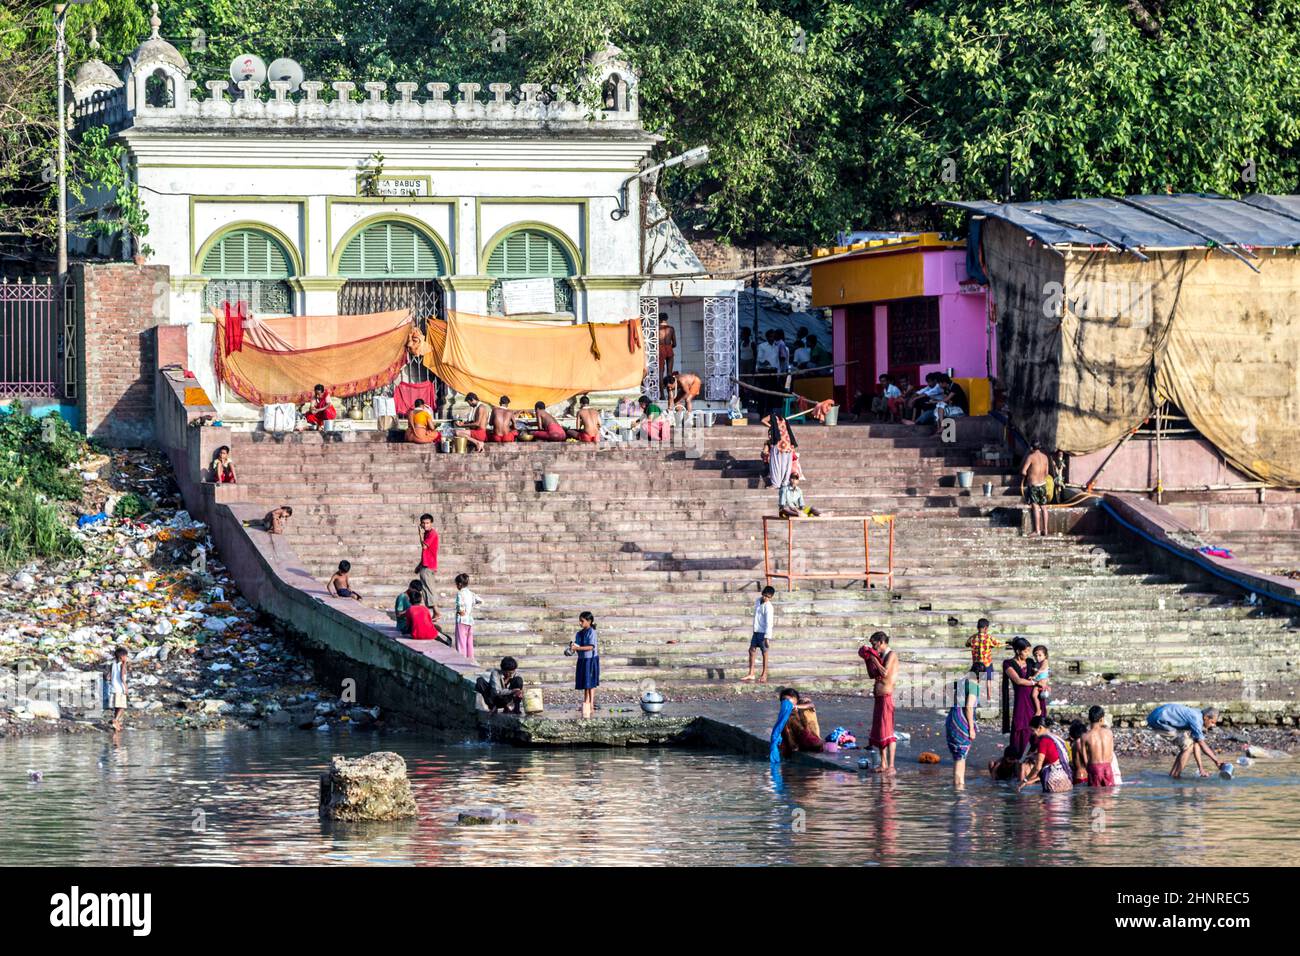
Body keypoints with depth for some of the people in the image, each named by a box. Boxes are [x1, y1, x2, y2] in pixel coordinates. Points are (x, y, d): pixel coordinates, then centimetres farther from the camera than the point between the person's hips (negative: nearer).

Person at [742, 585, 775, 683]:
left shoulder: (768, 607, -16)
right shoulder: (758, 601, 7)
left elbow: (769, 623, -20)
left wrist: (767, 637, -25)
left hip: (763, 633, -8)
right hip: (756, 631, 8)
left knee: (764, 652, 1)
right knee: (752, 650, 7)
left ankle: (764, 675, 9)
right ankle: (751, 674, 13)